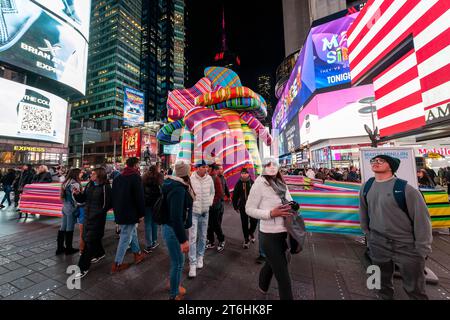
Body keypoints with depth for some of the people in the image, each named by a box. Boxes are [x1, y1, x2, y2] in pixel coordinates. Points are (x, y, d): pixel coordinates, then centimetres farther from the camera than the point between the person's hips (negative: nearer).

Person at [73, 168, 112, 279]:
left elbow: (108, 204, -16)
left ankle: (83, 268, 14)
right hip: (87, 215, 8)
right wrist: (77, 194, -10)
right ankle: (100, 253, 45)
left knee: (90, 240, -1)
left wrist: (99, 212, -14)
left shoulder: (105, 187, -16)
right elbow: (83, 199, 8)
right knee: (86, 237, 22)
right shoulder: (89, 184, 4)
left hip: (97, 218, -8)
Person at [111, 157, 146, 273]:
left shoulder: (118, 178, 10)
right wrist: (142, 213, -10)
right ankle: (117, 264, 14)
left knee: (132, 232, 22)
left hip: (119, 212, 9)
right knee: (125, 237, 3)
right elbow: (139, 197, -19)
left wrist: (116, 209, 24)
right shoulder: (136, 177, -16)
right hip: (130, 213, -9)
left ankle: (137, 254, 34)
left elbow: (114, 195, 16)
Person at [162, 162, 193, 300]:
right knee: (178, 263, 9)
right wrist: (183, 240, -26)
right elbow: (176, 217, -30)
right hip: (173, 230, -9)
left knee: (177, 260, 24)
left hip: (172, 227, 9)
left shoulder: (178, 186, 2)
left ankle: (176, 284, 46)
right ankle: (174, 294, 31)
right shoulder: (178, 190, -28)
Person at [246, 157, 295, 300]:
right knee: (282, 273, 6)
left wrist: (292, 207, -4)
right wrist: (271, 213, -23)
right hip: (270, 235, -7)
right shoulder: (259, 184, -16)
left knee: (271, 263, 28)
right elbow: (249, 209, -15)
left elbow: (289, 202, 17)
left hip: (284, 232, 7)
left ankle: (263, 286, 56)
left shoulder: (282, 184, 4)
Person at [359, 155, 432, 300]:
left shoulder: (405, 188, -16)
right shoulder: (366, 188, -2)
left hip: (406, 247, -3)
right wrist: (367, 235, 12)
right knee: (383, 281, 21)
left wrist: (422, 250, -9)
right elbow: (363, 214, 8)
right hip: (377, 245, 4)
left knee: (414, 289, 13)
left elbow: (421, 219, -12)